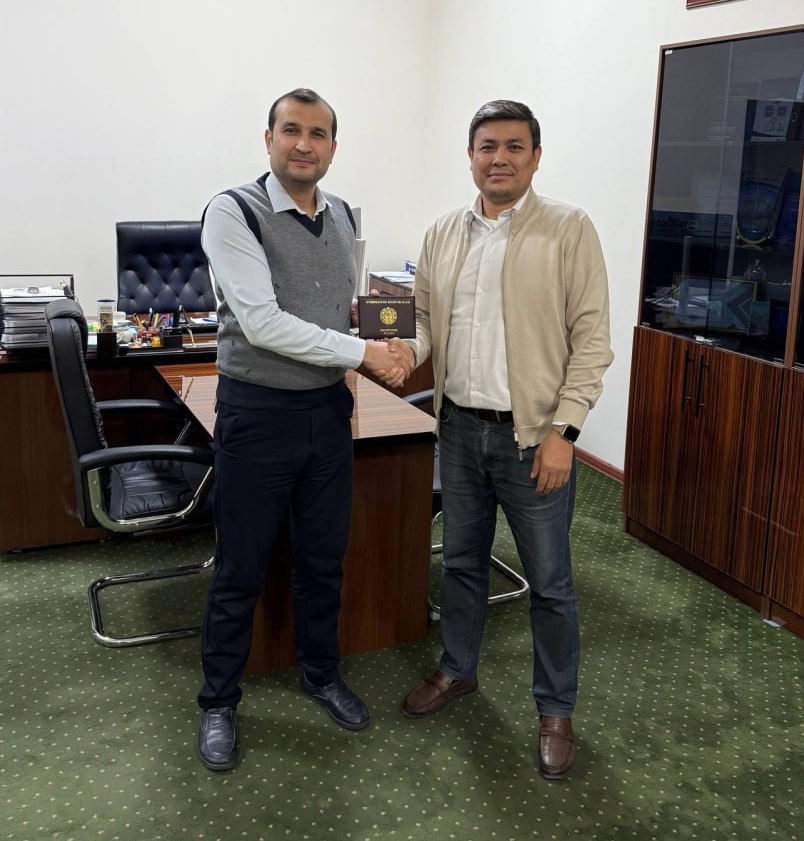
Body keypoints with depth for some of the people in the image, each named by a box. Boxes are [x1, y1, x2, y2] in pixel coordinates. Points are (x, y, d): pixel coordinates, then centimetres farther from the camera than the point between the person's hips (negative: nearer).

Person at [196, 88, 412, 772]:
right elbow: (261, 321, -22)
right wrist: (363, 352, -21)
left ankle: (322, 674, 40)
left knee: (324, 558, 18)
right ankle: (219, 702, 28)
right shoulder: (235, 213, -13)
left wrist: (346, 390, 14)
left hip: (328, 409, 6)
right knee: (241, 569, 7)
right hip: (258, 413, -5)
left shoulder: (342, 217, 7)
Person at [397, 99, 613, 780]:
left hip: (532, 435, -4)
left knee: (549, 581, 6)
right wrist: (409, 350, -9)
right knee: (462, 561, 20)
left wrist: (563, 430, -16)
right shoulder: (443, 235, 7)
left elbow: (591, 339, -10)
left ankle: (556, 711, 24)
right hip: (459, 427, 5)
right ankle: (458, 670, 41)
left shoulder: (570, 230, -7)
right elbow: (426, 315, 14)